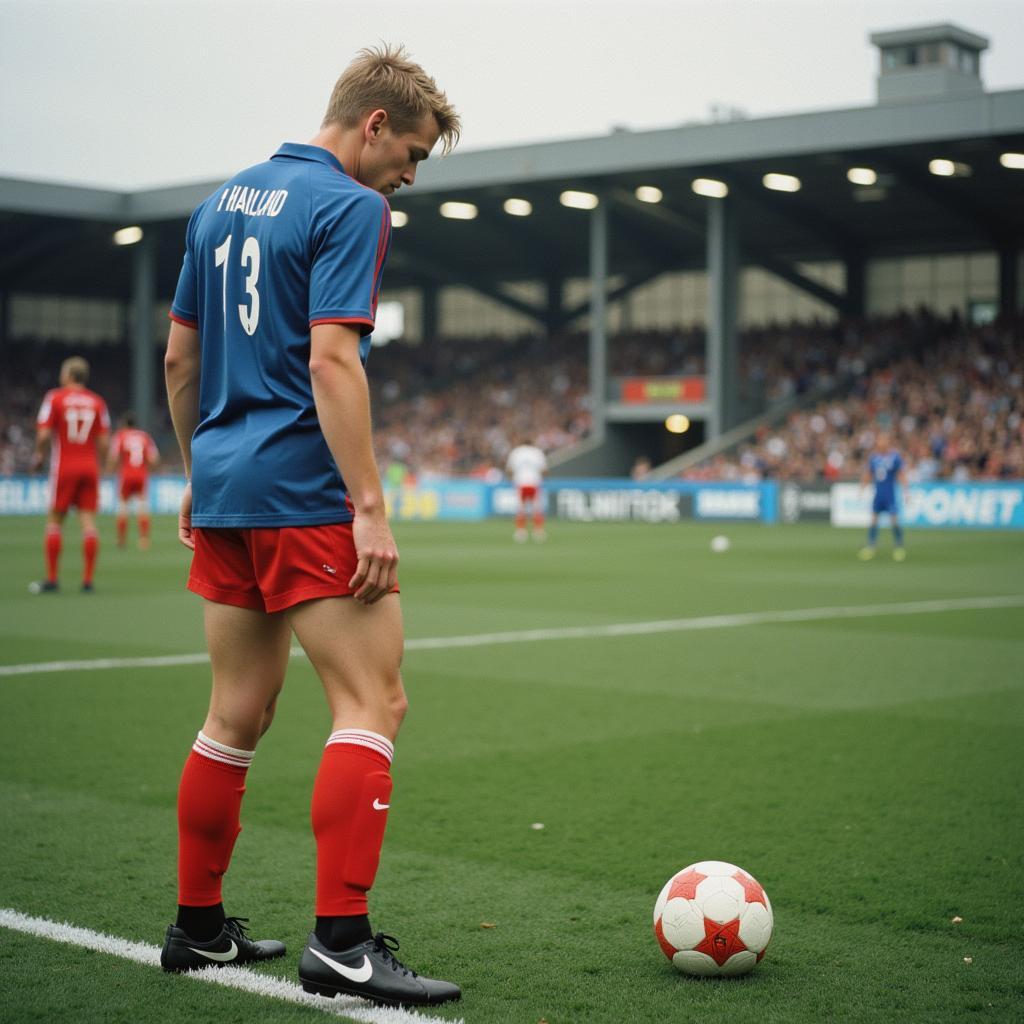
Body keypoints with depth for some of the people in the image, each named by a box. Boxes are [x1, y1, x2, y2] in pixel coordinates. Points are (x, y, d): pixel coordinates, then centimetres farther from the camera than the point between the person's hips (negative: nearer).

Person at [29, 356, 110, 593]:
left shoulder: (55, 398, -3)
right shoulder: (97, 402, 6)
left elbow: (44, 434, -9)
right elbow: (104, 441, 3)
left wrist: (39, 456, 8)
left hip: (63, 467, -3)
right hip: (90, 467, 3)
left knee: (54, 521, 5)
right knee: (88, 521, 1)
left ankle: (52, 579, 5)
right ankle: (88, 580, 0)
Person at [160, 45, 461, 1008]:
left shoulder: (223, 201, 17)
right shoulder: (350, 207, -8)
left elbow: (179, 356, 19)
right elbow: (330, 361, -19)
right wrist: (370, 509, -18)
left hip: (223, 490, 9)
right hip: (305, 495, -9)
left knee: (237, 716, 15)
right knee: (371, 706, -5)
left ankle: (198, 926, 21)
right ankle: (341, 940, -10)